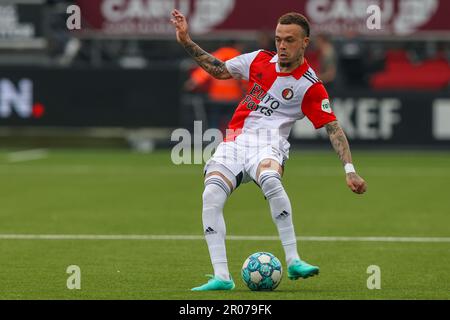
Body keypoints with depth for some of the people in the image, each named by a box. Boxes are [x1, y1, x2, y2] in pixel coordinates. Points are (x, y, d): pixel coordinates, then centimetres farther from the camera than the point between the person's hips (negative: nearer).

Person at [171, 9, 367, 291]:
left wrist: (350, 170, -10)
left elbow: (333, 127, -2)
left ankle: (293, 261, -36)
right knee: (211, 196, -23)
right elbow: (220, 70, 24)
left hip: (268, 143, -4)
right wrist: (186, 41, 18)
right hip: (235, 140, 4)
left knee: (269, 178, -39)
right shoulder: (260, 60, 11)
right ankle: (221, 277, -24)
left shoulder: (310, 85, -2)